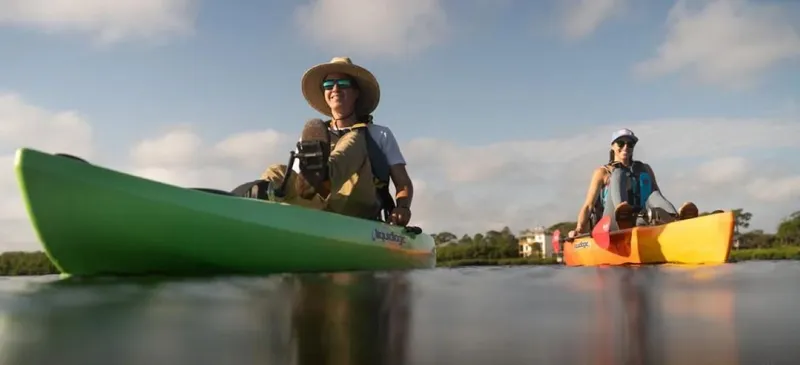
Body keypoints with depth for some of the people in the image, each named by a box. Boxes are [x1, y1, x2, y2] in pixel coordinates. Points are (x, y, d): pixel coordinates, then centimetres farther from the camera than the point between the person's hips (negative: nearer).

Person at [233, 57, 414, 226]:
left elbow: (404, 184, 12)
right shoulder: (310, 139, 26)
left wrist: (402, 208, -10)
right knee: (277, 173, -15)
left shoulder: (379, 135, 20)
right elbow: (297, 181, 16)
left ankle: (322, 177, -51)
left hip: (359, 214, -2)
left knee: (352, 140, -18)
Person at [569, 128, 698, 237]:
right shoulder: (603, 172, 14)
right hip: (613, 225, -2)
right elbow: (588, 205, 4)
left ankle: (675, 217, -54)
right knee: (618, 175, -18)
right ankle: (622, 214, -48)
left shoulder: (645, 169, 23)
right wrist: (579, 229, -14)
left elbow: (657, 196, 15)